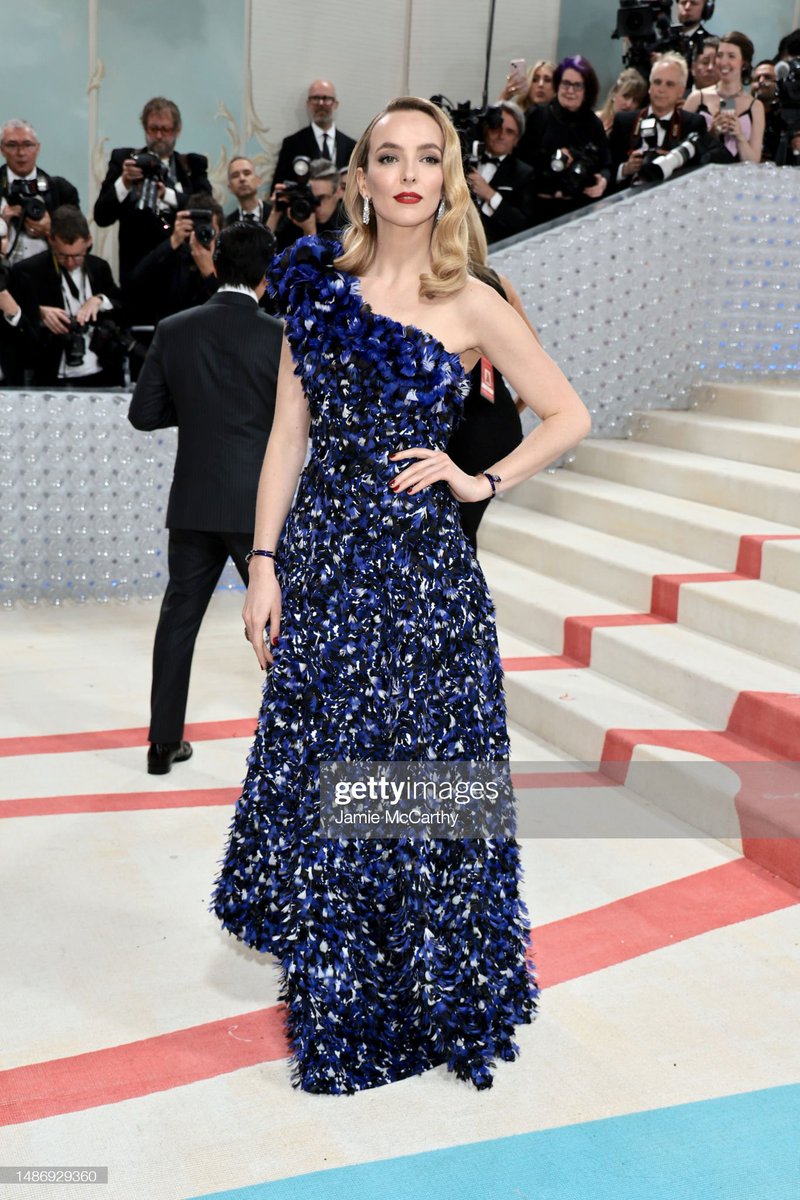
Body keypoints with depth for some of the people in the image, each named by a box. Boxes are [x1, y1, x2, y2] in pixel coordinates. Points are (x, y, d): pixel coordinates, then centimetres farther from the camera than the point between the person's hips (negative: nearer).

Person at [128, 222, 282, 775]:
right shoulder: (280, 337, -9)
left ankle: (164, 742, 19)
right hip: (260, 503, -3)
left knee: (179, 618, 13)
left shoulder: (174, 330, 0)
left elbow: (144, 412, 3)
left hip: (194, 501, 3)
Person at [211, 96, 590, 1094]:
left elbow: (567, 415, 8)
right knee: (320, 767, 7)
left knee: (423, 769, 4)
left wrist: (482, 480, -3)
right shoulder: (320, 287, 6)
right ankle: (336, 995, 26)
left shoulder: (469, 306, 1)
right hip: (323, 555, 2)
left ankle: (427, 994, 24)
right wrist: (264, 562, -1)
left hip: (423, 563, -2)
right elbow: (288, 434, 5)